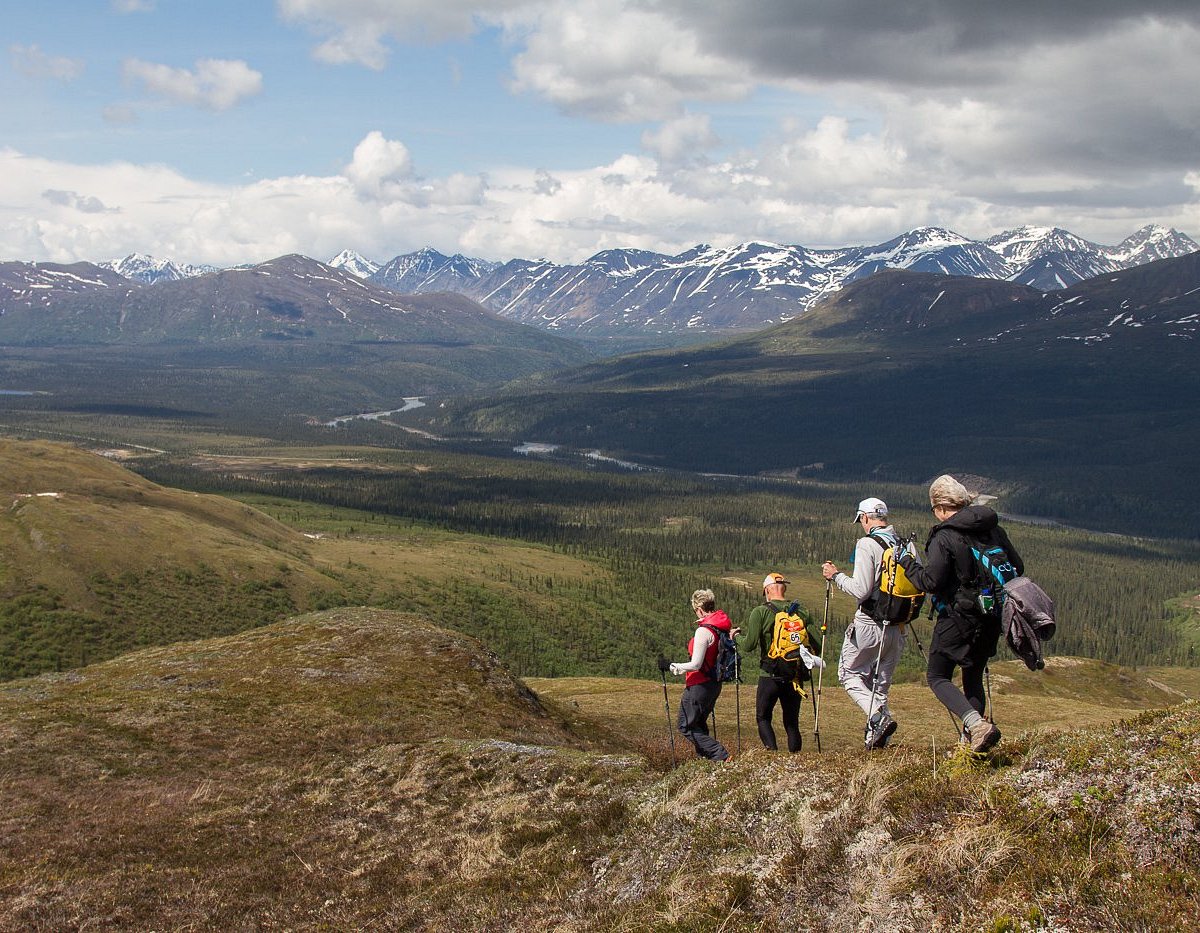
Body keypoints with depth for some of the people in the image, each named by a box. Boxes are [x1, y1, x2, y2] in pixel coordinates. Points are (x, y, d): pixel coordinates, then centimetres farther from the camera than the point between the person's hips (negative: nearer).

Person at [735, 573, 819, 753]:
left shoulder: (760, 612, -7)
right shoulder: (801, 613, 3)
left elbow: (749, 645, -13)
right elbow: (817, 645, 0)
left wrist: (736, 637, 7)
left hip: (770, 675, -3)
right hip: (795, 677, 3)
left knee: (763, 717, 14)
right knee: (792, 722, 15)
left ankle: (773, 751, -6)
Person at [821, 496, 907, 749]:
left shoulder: (868, 544, -13)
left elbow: (861, 590, -18)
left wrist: (836, 575, -4)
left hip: (870, 626, -6)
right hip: (898, 628, 6)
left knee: (849, 673, 9)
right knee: (881, 683, 15)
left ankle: (878, 716, -13)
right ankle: (878, 738, 10)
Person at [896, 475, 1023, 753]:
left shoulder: (944, 538, -15)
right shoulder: (994, 530, 4)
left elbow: (932, 582, -18)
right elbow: (1017, 568, 9)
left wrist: (909, 564, -2)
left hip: (957, 618, -6)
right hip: (992, 619, 7)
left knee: (937, 677, 5)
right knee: (973, 678, 20)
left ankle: (976, 723, -16)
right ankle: (972, 740, 18)